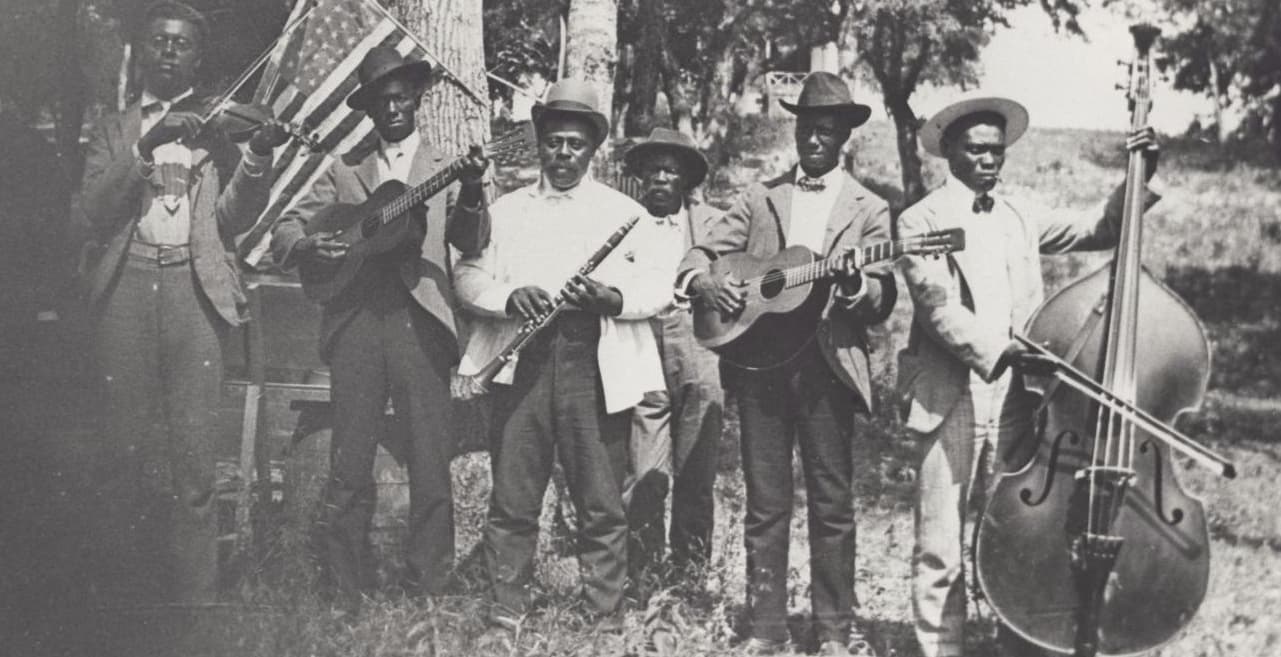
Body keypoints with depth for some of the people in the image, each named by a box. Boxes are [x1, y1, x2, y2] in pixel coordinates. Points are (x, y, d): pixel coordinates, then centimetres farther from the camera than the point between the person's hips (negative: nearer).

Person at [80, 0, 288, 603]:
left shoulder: (216, 127, 15)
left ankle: (194, 588, -2)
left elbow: (232, 220, 7)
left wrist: (257, 158, -10)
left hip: (193, 287, -1)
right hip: (125, 285, 1)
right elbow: (96, 210, 2)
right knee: (124, 445, -1)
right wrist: (145, 149, -11)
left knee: (193, 450, -6)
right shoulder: (113, 131, 17)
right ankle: (128, 582, 7)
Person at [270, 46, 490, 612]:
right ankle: (346, 594, 9)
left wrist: (472, 195, -21)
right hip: (355, 323, 1)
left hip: (421, 323, -1)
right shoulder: (345, 171, 17)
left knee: (431, 464, -1)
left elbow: (472, 244, -1)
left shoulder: (444, 169, 13)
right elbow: (284, 232, 13)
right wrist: (309, 245, -10)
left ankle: (427, 588, 8)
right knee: (349, 465, 1)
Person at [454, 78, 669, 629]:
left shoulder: (625, 212, 12)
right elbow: (467, 274, 8)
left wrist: (612, 297, -15)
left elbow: (659, 289, 5)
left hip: (596, 366, -1)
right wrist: (508, 296, -11)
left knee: (602, 503, -1)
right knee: (512, 497, 1)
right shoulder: (505, 210, 17)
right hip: (521, 362, 1)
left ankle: (606, 617, 7)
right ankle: (507, 611, 10)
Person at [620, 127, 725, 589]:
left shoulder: (711, 223, 13)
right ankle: (639, 573, 7)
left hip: (699, 363, 1)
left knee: (695, 478, 3)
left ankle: (689, 569, 15)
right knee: (644, 479, -5)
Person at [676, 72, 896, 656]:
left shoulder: (867, 209, 8)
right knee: (765, 504, 5)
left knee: (833, 504, 3)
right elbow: (701, 254, 11)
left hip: (828, 366, -1)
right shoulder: (760, 198, 13)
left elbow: (883, 300, 1)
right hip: (759, 361, 2)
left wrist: (857, 286, -22)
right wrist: (706, 282, -12)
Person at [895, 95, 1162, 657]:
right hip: (952, 402, -4)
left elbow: (1097, 231, 12)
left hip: (1016, 399, 4)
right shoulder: (922, 221, -1)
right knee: (940, 549, -1)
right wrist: (999, 351, -26)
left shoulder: (1020, 213, 15)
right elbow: (939, 309, -13)